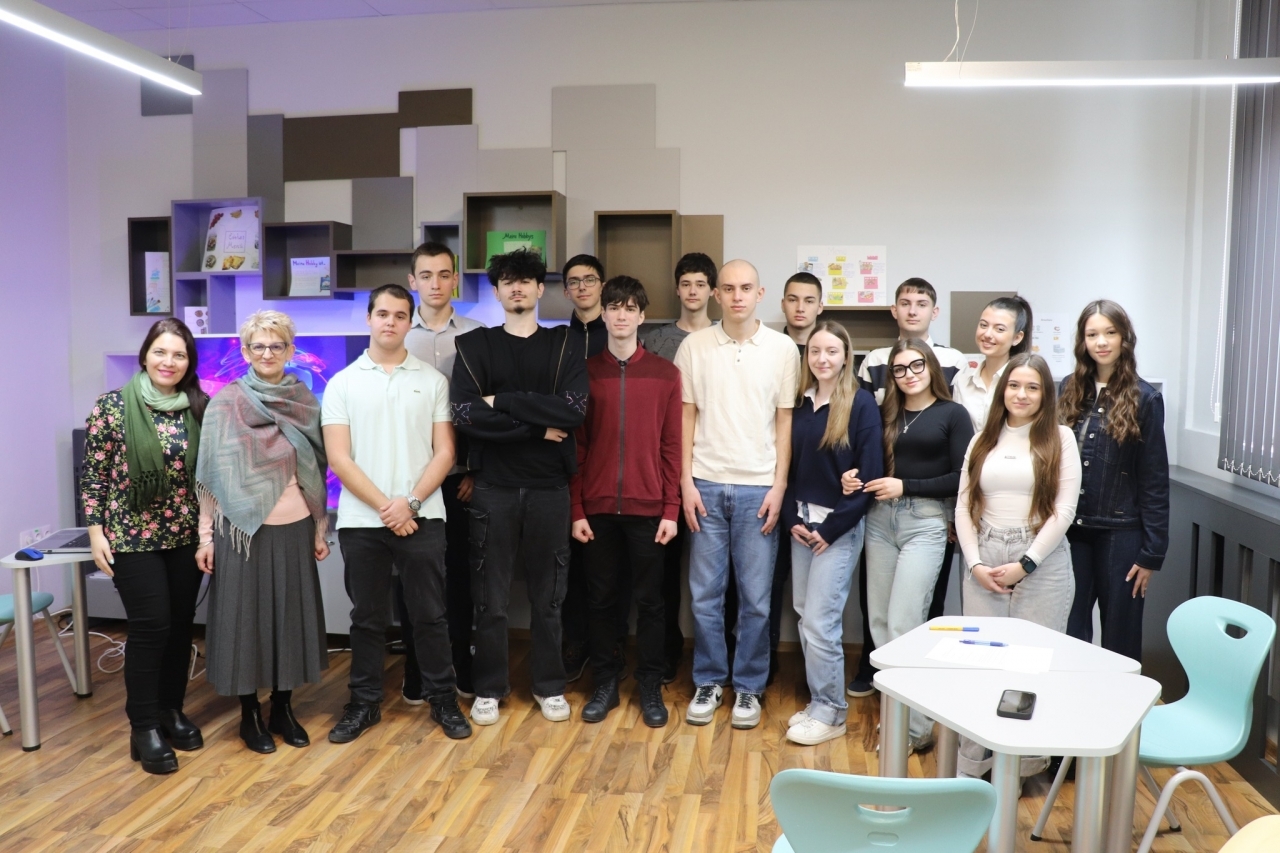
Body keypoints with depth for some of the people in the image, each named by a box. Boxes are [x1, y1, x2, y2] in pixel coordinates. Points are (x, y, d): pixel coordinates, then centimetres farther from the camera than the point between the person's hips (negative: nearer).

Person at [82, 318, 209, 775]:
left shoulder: (199, 410, 3)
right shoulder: (113, 406, -6)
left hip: (186, 536, 4)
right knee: (150, 627, -5)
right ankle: (144, 728, 9)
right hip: (133, 536, -4)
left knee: (181, 625, 9)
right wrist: (96, 531, -7)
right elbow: (94, 473, -4)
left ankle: (171, 710, 26)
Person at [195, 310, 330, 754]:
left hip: (295, 529, 3)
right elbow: (211, 474, -3)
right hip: (243, 530, -3)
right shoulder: (225, 403, -3)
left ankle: (282, 709, 25)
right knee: (245, 617, 5)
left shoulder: (306, 402, 5)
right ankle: (249, 714, 21)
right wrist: (205, 535, -5)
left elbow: (317, 471, 8)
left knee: (291, 616, 10)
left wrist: (321, 529, 7)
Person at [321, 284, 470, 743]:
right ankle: (364, 703, 25)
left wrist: (411, 502, -12)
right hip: (361, 521, 1)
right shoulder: (342, 384, 3)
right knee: (368, 617, 11)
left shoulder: (433, 380, 4)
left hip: (422, 518, 0)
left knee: (430, 614, 7)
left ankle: (444, 700, 21)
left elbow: (444, 452, 0)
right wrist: (385, 506, -11)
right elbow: (338, 458, -3)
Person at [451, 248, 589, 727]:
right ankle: (489, 688, 23)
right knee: (490, 596, 7)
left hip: (549, 485, 0)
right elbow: (466, 416, -10)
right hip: (493, 487, 0)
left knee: (548, 594, 10)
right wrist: (538, 427, -12)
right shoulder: (473, 345, 5)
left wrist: (502, 402, -13)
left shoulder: (563, 345, 6)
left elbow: (574, 409, -11)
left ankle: (549, 685, 25)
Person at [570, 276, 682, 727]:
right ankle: (605, 684, 24)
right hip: (598, 507, 1)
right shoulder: (586, 372, 4)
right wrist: (576, 510, -1)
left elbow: (672, 446, 0)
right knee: (602, 598, 10)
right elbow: (576, 446, 4)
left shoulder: (665, 373, 2)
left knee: (649, 600, 8)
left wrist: (671, 509, -4)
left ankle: (650, 688, 21)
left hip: (647, 507, -1)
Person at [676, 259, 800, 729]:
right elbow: (686, 417, 4)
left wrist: (779, 486, -3)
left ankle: (748, 687, 21)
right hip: (706, 484, 1)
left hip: (758, 488, -1)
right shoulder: (694, 346, 3)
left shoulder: (783, 348, 1)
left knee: (756, 598, 6)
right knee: (705, 594, 7)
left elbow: (785, 421, 2)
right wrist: (686, 482, -1)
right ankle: (708, 682, 22)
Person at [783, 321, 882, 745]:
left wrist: (832, 527, -12)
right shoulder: (800, 403, 7)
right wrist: (792, 519, -2)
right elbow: (789, 464, 9)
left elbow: (869, 475, -11)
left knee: (820, 621, -4)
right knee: (806, 618, 10)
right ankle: (819, 702, 25)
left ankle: (831, 712, 12)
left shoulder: (861, 404, -8)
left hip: (839, 526, -5)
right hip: (802, 523, 5)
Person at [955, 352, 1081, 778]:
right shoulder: (983, 439, 11)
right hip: (983, 562, 3)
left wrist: (1024, 564, -10)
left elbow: (1063, 510, -6)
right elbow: (964, 506, 7)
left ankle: (1027, 762, 16)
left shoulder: (1060, 438, 1)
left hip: (1042, 562, -3)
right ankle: (971, 762, 15)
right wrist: (975, 563, -5)